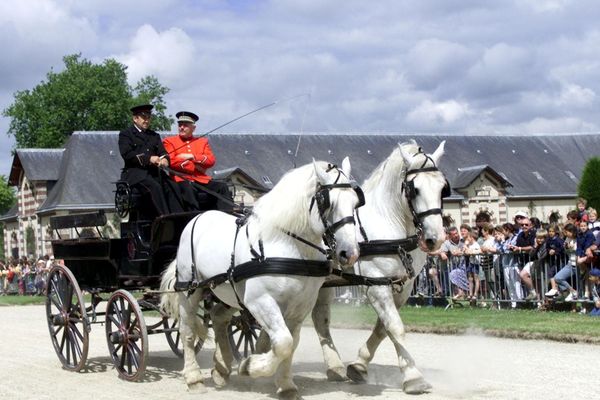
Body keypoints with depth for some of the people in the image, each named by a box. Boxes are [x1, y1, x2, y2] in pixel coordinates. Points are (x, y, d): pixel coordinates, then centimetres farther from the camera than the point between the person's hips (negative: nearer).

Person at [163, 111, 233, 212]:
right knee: (188, 188, -38)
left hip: (201, 179, 4)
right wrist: (194, 165, -5)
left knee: (222, 187, -18)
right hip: (181, 179, -4)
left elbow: (211, 160, 6)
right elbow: (171, 162, -3)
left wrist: (192, 156, -7)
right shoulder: (169, 142, 12)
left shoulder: (202, 142, 21)